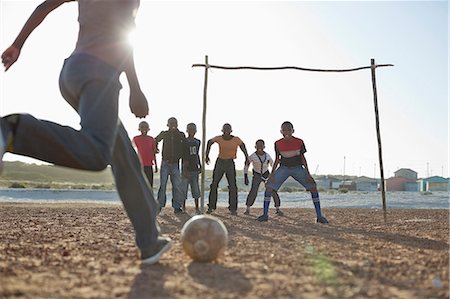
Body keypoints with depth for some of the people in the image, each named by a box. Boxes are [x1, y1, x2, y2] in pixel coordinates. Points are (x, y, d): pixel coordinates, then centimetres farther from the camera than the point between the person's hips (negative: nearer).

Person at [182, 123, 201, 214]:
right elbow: (183, 157, -10)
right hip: (186, 168, -5)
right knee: (184, 187, 1)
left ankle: (197, 207, 13)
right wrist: (185, 169, -16)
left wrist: (200, 166, 17)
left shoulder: (197, 142, 12)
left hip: (195, 168, 5)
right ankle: (183, 207, 11)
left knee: (195, 188, 7)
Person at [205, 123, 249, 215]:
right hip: (220, 162, 2)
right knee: (214, 184, 0)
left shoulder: (236, 139, -11)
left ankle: (233, 208, 0)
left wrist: (247, 158, 10)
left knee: (232, 186, -8)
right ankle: (211, 207, 10)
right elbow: (209, 142, 12)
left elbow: (242, 145, 10)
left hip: (230, 163, -1)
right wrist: (207, 155, 9)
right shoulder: (218, 138, -7)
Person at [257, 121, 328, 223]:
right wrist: (272, 173, -8)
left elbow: (302, 157, -4)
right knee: (269, 186, -15)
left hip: (298, 168, -1)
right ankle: (265, 214, -4)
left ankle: (319, 216, -5)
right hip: (284, 168, 1)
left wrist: (307, 172, -10)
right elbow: (277, 159, 0)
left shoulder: (299, 142, -13)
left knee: (313, 187, -15)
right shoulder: (278, 144, -10)